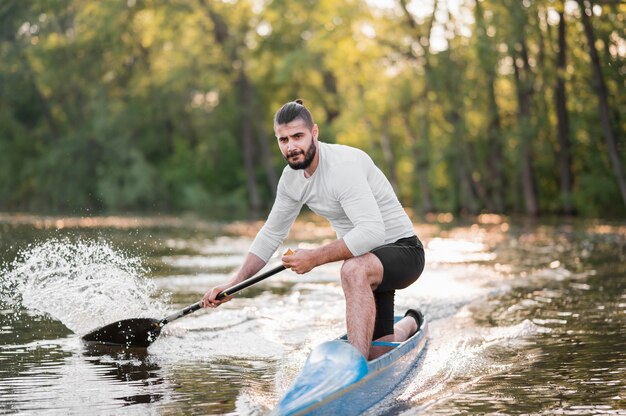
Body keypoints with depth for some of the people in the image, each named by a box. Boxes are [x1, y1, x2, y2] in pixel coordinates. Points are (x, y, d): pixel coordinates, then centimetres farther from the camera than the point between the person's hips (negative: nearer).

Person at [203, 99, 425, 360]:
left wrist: (314, 258, -32)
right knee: (378, 354, 12)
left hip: (403, 250, -8)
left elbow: (372, 232, -37)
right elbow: (271, 234, 11)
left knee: (354, 269, -40)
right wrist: (232, 285, 4)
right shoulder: (292, 178, 0)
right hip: (367, 263, 8)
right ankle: (409, 324, 47)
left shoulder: (343, 165, -26)